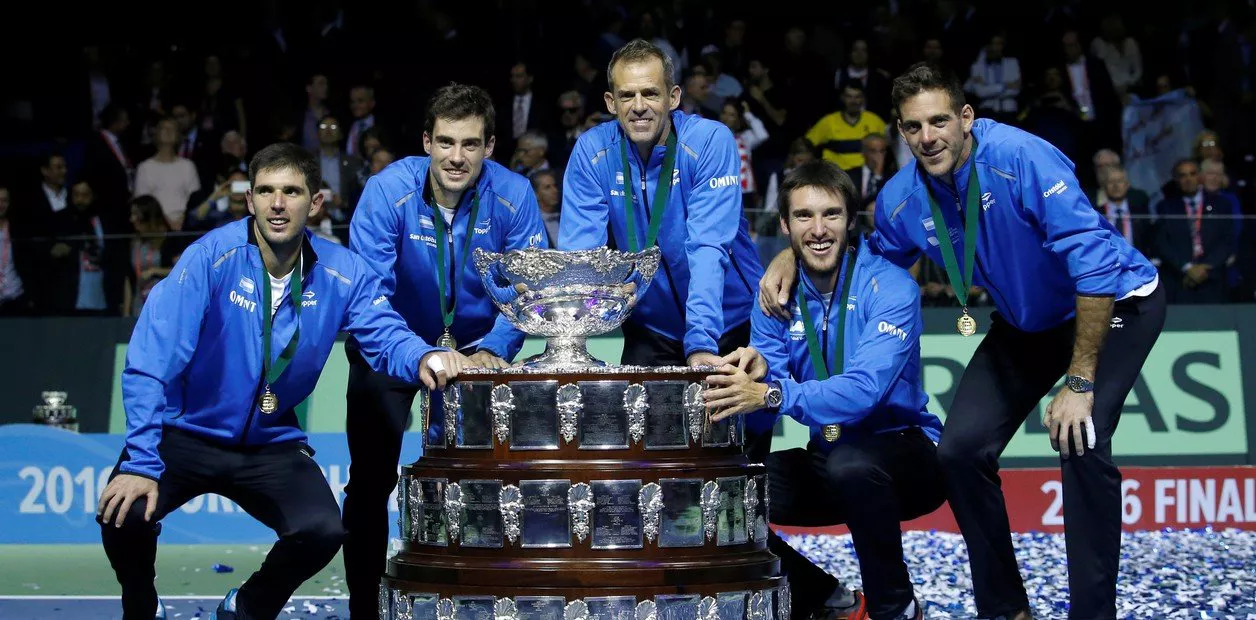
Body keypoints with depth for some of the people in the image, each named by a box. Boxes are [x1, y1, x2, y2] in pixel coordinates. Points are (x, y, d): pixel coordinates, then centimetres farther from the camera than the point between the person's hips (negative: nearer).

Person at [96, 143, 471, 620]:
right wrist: (142, 463, -31)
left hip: (271, 446, 2)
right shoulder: (212, 257, -20)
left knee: (323, 530, -23)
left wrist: (423, 359, -40)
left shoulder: (343, 274, -8)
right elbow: (151, 362, -24)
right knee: (125, 513, -27)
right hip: (186, 433, -2)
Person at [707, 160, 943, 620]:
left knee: (850, 463, -37)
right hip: (824, 460, 6)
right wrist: (758, 373, -30)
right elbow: (763, 421, -7)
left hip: (905, 458, -5)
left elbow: (864, 391, -32)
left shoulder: (890, 288, -17)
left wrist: (770, 394, -45)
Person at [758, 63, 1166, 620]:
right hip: (1028, 323, 7)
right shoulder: (902, 198, -12)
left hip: (1115, 302, -6)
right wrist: (792, 257, -10)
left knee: (1080, 441, -27)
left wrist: (1079, 382, -32)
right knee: (960, 448, -4)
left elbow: (1094, 262, -34)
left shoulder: (1021, 160, -32)